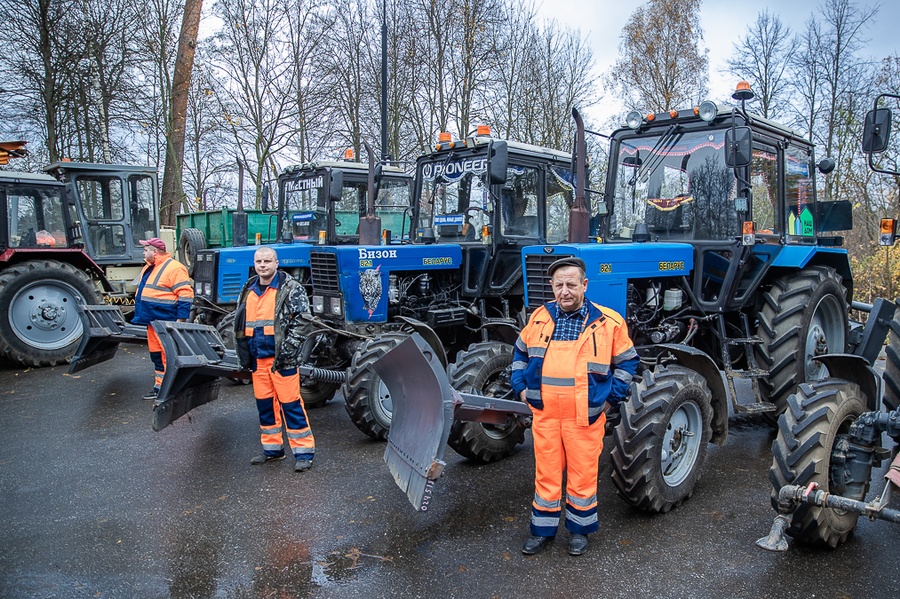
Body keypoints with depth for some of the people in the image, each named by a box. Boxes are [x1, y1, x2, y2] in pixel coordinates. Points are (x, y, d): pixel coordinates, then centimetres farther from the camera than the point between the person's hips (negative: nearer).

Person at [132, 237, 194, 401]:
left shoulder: (174, 268, -14)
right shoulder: (149, 268, 17)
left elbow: (185, 294, -19)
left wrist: (181, 319, -22)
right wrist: (140, 316, 26)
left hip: (167, 322, -10)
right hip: (152, 320, 10)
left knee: (168, 356, -7)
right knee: (156, 355, 16)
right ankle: (159, 387, 26)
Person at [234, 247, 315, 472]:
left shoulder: (290, 288, -5)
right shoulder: (248, 290, 15)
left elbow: (301, 320, -11)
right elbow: (240, 324, 22)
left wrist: (289, 348, -17)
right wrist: (243, 351, 14)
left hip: (281, 358, -7)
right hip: (257, 358, 7)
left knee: (290, 404, -4)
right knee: (265, 404, 13)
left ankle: (304, 451, 5)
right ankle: (272, 448, 27)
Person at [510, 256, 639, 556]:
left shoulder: (608, 322, -4)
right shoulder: (540, 317, 4)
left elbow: (626, 362, 7)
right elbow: (520, 352, 18)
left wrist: (611, 397, 0)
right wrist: (520, 386, 9)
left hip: (586, 416, -2)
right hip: (544, 414, 2)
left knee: (582, 474, 10)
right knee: (546, 473, 12)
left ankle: (579, 529, 30)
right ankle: (542, 529, 28)